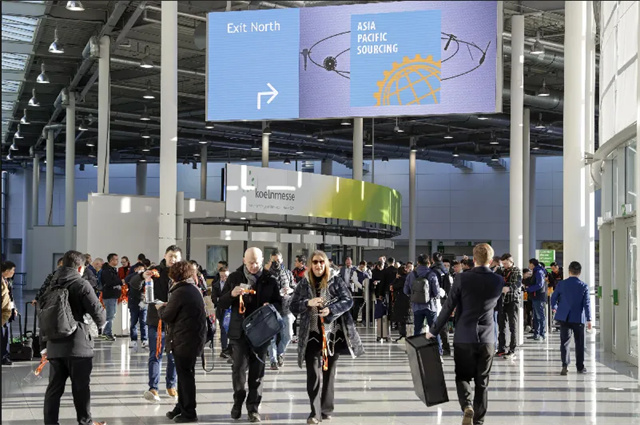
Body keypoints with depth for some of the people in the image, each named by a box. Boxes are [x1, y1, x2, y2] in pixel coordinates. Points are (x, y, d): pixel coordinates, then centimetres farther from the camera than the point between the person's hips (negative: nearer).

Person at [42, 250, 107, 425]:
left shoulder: (52, 284, 10)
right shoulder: (81, 284, -10)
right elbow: (97, 311, -11)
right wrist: (102, 321, 12)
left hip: (54, 344, 6)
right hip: (77, 344, -6)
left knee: (54, 386, 8)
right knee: (81, 387, 5)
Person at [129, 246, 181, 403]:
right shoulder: (155, 271, 1)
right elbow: (134, 284, -3)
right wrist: (143, 276, -24)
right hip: (156, 320, -1)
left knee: (174, 356, 11)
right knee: (155, 355, -3)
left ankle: (171, 386, 25)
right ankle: (153, 388, -6)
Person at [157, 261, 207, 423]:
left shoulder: (180, 292, -16)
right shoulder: (195, 289, 12)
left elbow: (167, 316, -11)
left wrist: (160, 308, 8)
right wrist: (168, 306, 13)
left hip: (184, 340, -9)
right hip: (194, 337, 9)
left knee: (185, 375, -2)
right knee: (185, 374, 17)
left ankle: (189, 413, 4)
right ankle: (182, 407, 26)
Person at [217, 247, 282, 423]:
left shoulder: (270, 280, 1)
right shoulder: (234, 278, 2)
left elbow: (279, 304, 5)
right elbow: (222, 304, 2)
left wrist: (270, 306, -18)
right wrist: (232, 294, -19)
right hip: (239, 331, 0)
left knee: (257, 371, 4)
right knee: (238, 368, -2)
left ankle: (253, 407, 14)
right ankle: (238, 400, 22)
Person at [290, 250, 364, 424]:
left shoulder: (336, 280, -1)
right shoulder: (304, 284, 5)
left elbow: (349, 301, -6)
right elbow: (293, 306, 4)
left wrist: (331, 309, -22)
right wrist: (308, 303, -16)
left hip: (333, 333, 0)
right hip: (312, 334, 0)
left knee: (329, 372, 9)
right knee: (313, 374, -7)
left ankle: (326, 410, 19)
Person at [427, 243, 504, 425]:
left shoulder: (462, 278, -9)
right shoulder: (498, 281, 0)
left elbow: (448, 307, -7)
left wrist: (434, 331, 2)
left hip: (464, 337, -2)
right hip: (487, 338, 2)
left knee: (463, 376, 11)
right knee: (482, 382, 10)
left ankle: (467, 406, -14)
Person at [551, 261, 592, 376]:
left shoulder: (561, 284, -3)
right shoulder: (584, 286, -6)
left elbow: (553, 298, 7)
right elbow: (587, 303, -7)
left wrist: (555, 307, 27)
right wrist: (589, 319, -3)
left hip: (564, 318, 1)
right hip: (578, 318, 0)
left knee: (564, 342, 2)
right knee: (579, 343, 11)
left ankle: (565, 365, -12)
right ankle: (580, 367, 16)